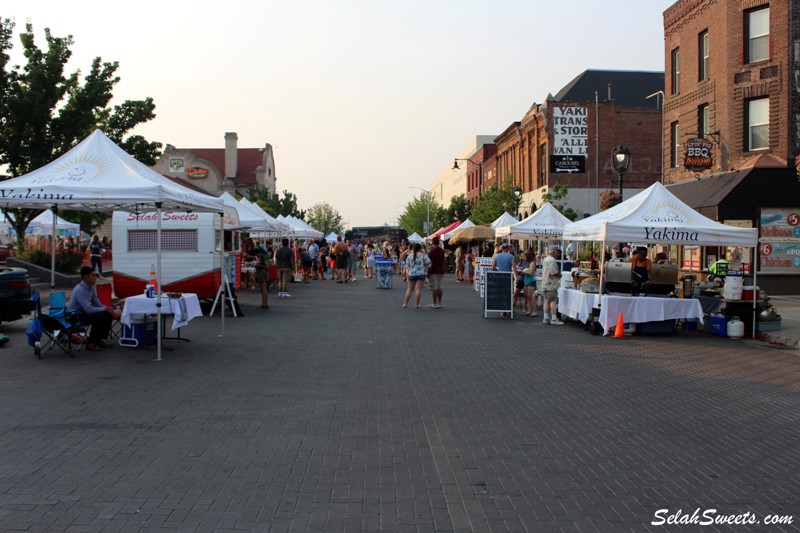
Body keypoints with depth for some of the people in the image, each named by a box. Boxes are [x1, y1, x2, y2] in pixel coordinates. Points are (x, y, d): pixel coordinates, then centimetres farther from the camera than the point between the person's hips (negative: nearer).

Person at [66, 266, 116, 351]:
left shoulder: (92, 287, 1)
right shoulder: (80, 290, -26)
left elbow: (97, 304, 10)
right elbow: (88, 309, -31)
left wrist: (107, 308, -10)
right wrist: (105, 309, -22)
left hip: (84, 312, 9)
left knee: (108, 315, -3)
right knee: (99, 317, -29)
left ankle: (99, 340, 8)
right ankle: (91, 343, -16)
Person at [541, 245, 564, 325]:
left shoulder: (545, 259, 18)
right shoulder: (552, 260, -16)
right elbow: (553, 272, -22)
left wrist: (558, 274, 17)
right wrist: (559, 275, -3)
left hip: (545, 284, 10)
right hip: (551, 284, -10)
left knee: (547, 301, 12)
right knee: (554, 301, -8)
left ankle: (546, 318, 15)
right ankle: (554, 319, -9)